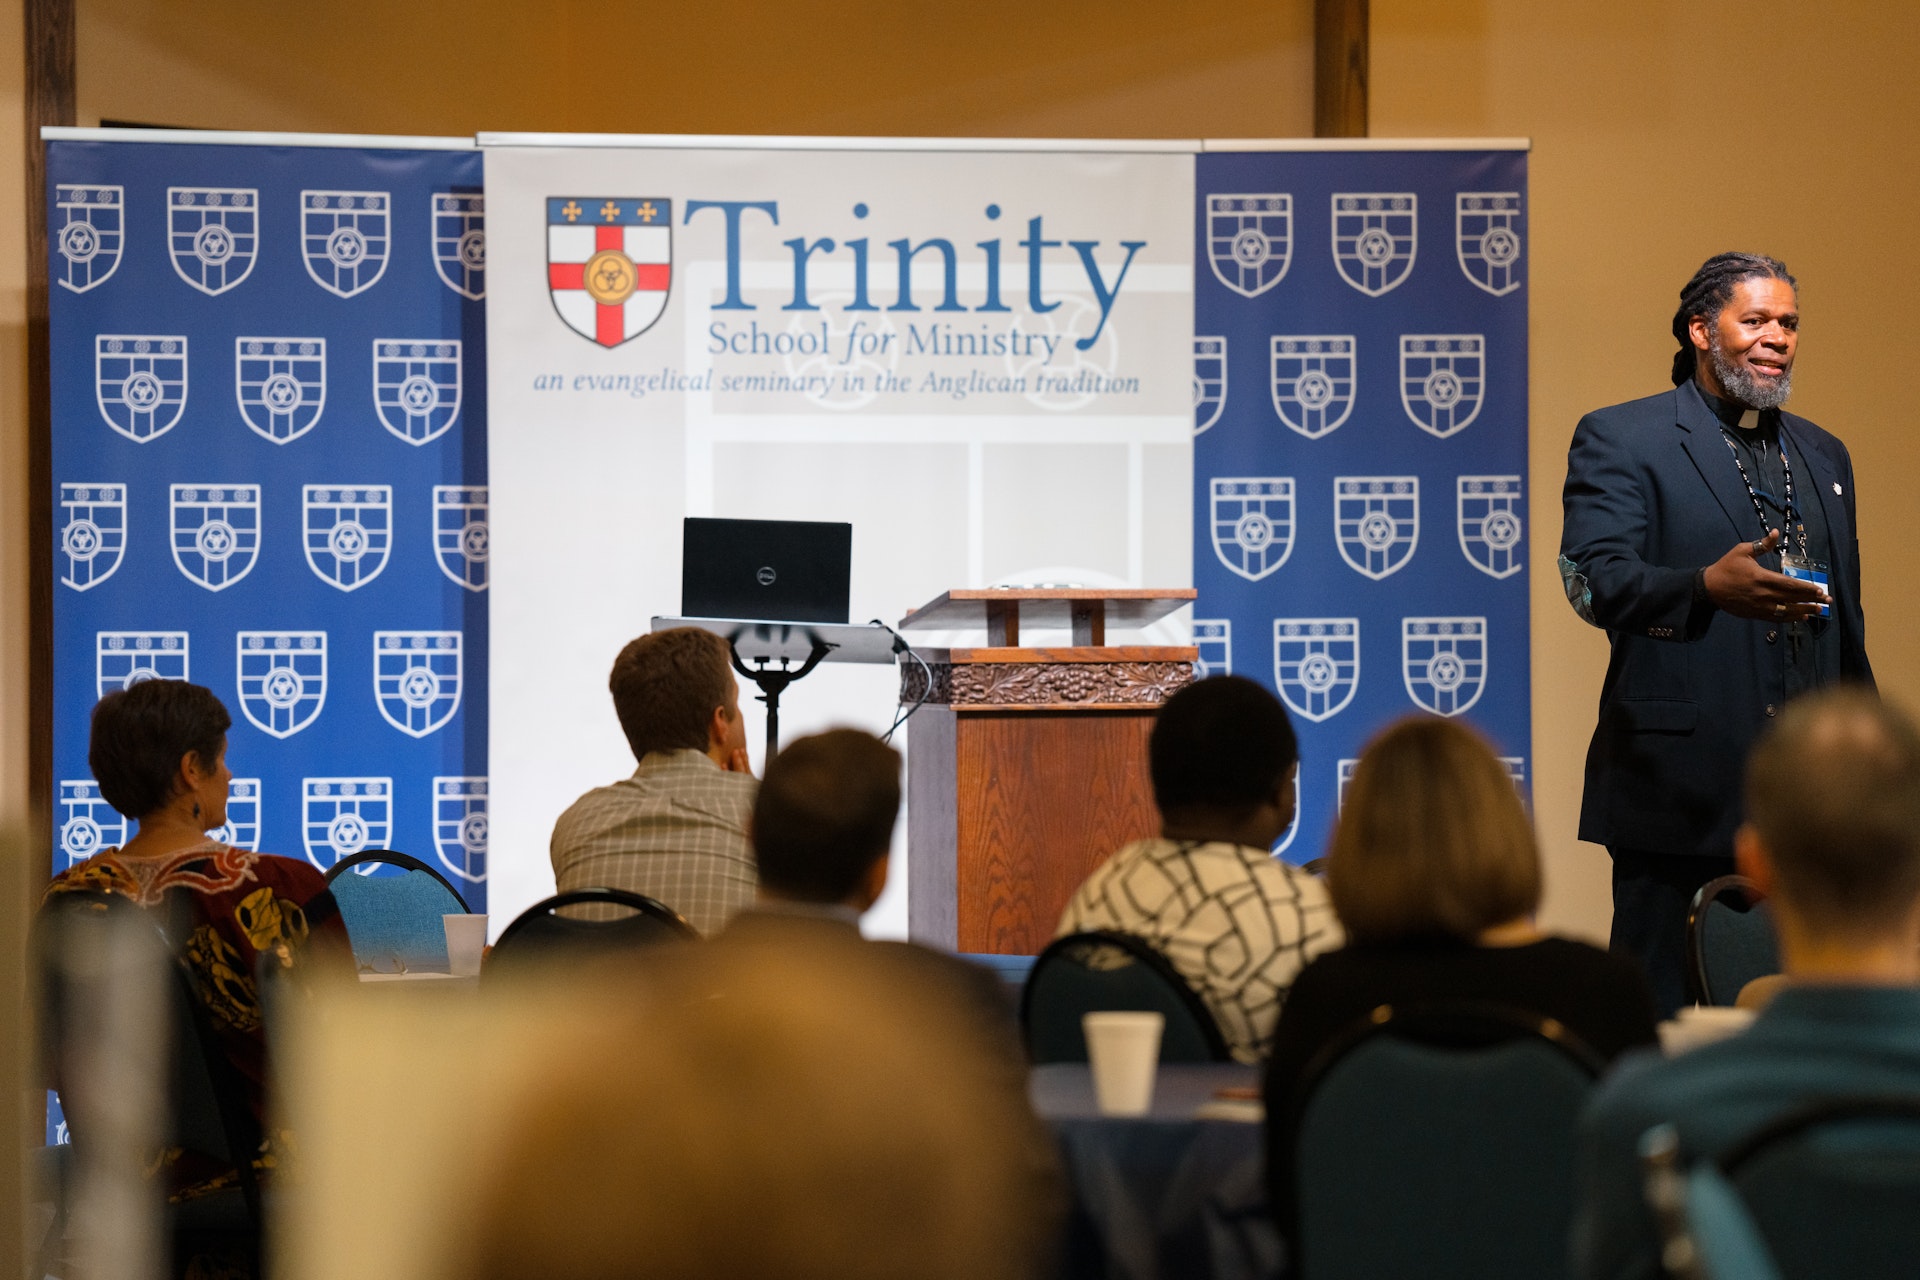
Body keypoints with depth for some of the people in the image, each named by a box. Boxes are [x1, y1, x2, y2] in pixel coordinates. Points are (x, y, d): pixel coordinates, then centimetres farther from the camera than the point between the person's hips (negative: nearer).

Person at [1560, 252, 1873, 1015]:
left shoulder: (1823, 456, 20)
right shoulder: (1620, 439, 0)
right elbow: (1592, 578, -13)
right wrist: (1707, 587, -29)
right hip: (1678, 782, -5)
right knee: (1657, 1009, -1)